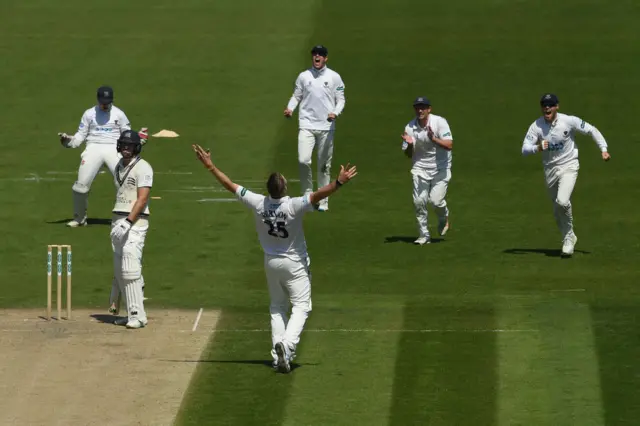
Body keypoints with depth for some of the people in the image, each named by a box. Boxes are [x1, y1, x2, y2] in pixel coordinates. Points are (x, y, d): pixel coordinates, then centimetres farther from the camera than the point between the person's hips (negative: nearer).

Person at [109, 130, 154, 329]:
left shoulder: (143, 168, -10)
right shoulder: (119, 167, 16)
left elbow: (142, 199, -17)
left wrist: (128, 222, -26)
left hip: (135, 222, -9)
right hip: (118, 221, 9)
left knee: (130, 269, -17)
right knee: (120, 271, 9)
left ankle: (138, 316, -17)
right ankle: (132, 313, 14)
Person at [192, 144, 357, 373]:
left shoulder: (258, 204, -16)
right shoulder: (294, 206, -27)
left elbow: (231, 186, -10)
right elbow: (318, 195, -38)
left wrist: (211, 167, -3)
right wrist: (339, 182, -41)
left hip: (271, 263, 4)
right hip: (295, 264, -4)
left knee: (277, 307, 16)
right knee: (301, 306, 1)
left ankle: (279, 356, 7)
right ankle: (287, 345, -24)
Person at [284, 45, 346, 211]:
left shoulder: (334, 77, 3)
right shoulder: (303, 76, 6)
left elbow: (341, 99, 5)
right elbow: (296, 96, 11)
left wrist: (335, 113, -15)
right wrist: (290, 108, -9)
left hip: (326, 127, 0)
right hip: (307, 125, 0)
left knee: (324, 165, 5)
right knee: (303, 160, -16)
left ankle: (323, 201, 13)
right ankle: (307, 195, 2)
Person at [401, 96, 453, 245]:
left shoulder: (440, 122, -13)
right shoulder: (410, 128, -4)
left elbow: (449, 145, -20)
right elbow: (408, 155, 3)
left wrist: (433, 139, -34)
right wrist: (409, 144, -19)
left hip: (441, 168, -3)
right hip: (420, 167, 3)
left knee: (436, 200, -14)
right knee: (419, 201, -8)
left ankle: (444, 218, 21)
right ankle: (424, 235, 6)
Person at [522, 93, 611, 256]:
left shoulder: (569, 121, -14)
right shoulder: (536, 126, -10)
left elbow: (591, 130, -3)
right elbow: (525, 149, -16)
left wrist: (603, 149, -11)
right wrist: (538, 148, -36)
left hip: (569, 166, -3)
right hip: (550, 169, 3)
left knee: (562, 201, -25)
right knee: (557, 210, 11)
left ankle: (568, 238, -3)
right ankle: (569, 238, 34)